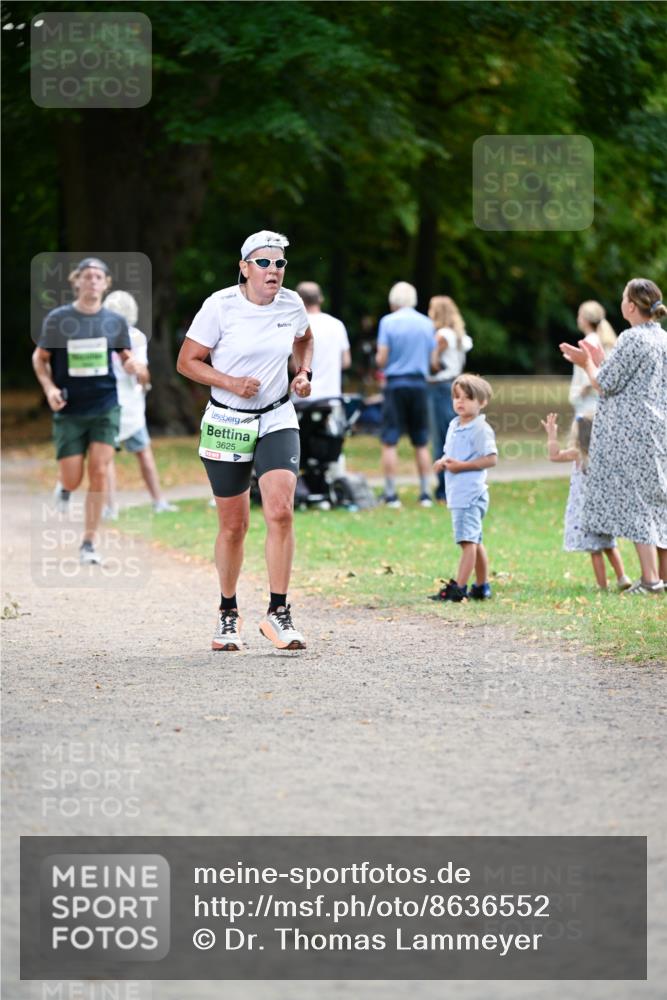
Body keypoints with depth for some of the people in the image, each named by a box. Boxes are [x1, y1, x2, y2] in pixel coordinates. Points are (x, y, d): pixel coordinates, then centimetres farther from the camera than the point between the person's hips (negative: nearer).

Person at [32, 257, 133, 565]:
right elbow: (40, 358, 5)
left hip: (105, 408, 1)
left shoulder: (115, 321, 2)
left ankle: (89, 542, 1)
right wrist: (49, 388, -10)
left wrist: (130, 363, -11)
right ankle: (63, 486, 37)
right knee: (72, 480, -2)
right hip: (69, 410, -1)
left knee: (99, 474, -9)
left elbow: (126, 355, 13)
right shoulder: (58, 319, -3)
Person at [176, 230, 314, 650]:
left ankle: (279, 613, -11)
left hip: (277, 421, 2)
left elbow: (305, 339, 23)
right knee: (233, 526, 3)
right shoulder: (220, 305, -11)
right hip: (227, 423, -2)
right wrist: (231, 383, -19)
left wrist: (305, 372, 4)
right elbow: (187, 361, -6)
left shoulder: (291, 304, 0)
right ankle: (228, 614, 22)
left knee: (280, 512, -17)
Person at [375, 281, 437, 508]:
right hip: (419, 384, 3)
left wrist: (380, 361, 14)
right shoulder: (426, 323, 5)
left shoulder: (388, 322, -5)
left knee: (389, 442, -1)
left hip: (396, 383, -3)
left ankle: (390, 494, -4)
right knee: (421, 443, 10)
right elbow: (433, 358, 9)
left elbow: (381, 359, -8)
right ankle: (425, 494, 10)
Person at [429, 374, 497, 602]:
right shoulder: (454, 426, 15)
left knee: (468, 541, -9)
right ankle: (482, 587, 24)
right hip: (457, 494, 10)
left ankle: (458, 588, -11)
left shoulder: (480, 429, -12)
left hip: (470, 492, -10)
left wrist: (461, 465, -19)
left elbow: (491, 459, -17)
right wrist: (443, 461, 3)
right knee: (474, 541, 16)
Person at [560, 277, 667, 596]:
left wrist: (587, 364, 5)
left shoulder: (632, 339, -15)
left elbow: (606, 384, -12)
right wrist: (600, 362, 20)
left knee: (637, 501, -6)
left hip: (633, 433, -8)